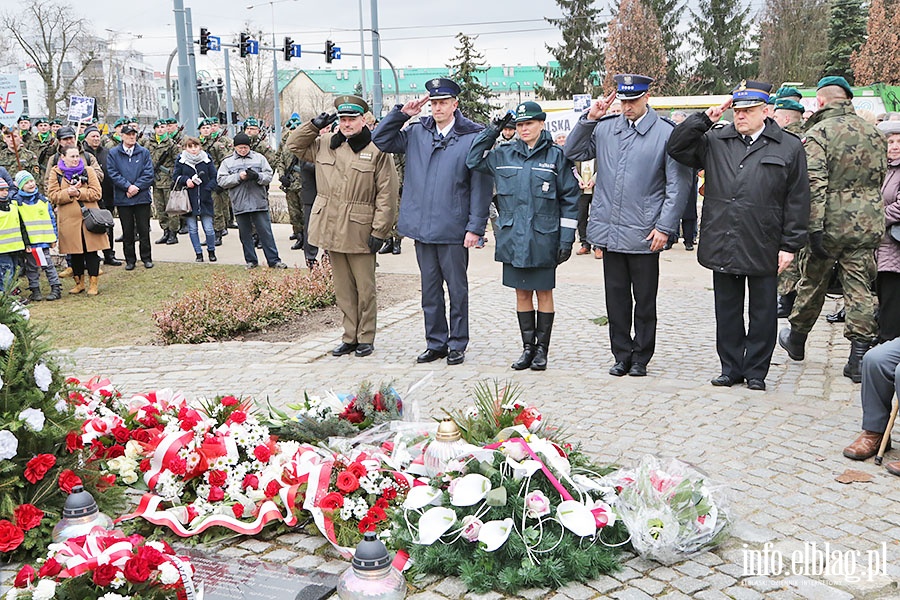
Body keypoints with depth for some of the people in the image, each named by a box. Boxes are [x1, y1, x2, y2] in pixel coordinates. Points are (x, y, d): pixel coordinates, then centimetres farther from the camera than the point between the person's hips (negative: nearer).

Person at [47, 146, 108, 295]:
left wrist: (79, 192, -15)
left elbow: (96, 193, -4)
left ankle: (94, 284, 6)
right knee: (75, 253, 7)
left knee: (91, 251, -2)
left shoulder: (88, 171, 5)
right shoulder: (55, 173, 6)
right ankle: (79, 283, 21)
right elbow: (53, 196, -1)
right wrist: (68, 193, -17)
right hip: (69, 220, 1)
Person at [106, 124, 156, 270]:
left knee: (144, 230, 4)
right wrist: (128, 186, -14)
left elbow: (149, 174, -2)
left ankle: (146, 258, 15)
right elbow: (113, 174, -4)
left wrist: (136, 187, -12)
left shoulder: (144, 152, 4)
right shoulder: (113, 153, 3)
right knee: (127, 231, 6)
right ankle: (130, 260, 15)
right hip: (122, 198, 0)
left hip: (142, 197, 0)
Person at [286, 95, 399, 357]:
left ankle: (365, 338, 15)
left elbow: (386, 195, -8)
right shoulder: (324, 144, 11)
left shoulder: (377, 150, -6)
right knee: (343, 289, 12)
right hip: (331, 230, 5)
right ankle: (350, 337, 21)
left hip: (360, 231, -5)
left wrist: (379, 231, -12)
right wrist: (314, 125, 8)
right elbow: (294, 144, 24)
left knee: (365, 289, 3)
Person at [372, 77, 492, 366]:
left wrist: (475, 226, -12)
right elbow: (380, 140, 13)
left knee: (457, 288, 8)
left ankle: (457, 344, 19)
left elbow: (481, 185, -7)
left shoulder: (472, 137, -5)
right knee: (430, 290, 12)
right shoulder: (416, 133, 8)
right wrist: (401, 113, 1)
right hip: (422, 227, 5)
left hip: (453, 230, -4)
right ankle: (436, 343, 24)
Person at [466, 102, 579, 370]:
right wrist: (492, 131, 3)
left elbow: (570, 198, -2)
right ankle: (528, 348, 20)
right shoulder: (504, 155, 7)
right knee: (522, 293, 10)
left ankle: (542, 349, 16)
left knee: (543, 293, 6)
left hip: (543, 238, -3)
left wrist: (566, 239, -6)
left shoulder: (556, 155, -2)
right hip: (513, 239, 3)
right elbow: (473, 160, 13)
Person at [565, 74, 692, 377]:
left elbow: (678, 184, -5)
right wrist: (589, 119, -2)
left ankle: (641, 358, 22)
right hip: (610, 231, 4)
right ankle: (622, 355, 23)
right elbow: (573, 153, 10)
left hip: (644, 234, -3)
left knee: (644, 301, 8)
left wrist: (665, 227, -10)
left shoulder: (666, 133, -4)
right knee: (616, 297, 11)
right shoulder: (604, 128, 7)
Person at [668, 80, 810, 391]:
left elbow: (798, 201, 1)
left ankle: (756, 371, 21)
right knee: (727, 310, 11)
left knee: (763, 313, 8)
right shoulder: (714, 141, 8)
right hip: (722, 246, 2)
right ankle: (731, 368, 23)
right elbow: (677, 148, 2)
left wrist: (790, 245, -4)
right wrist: (704, 119, -4)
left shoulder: (789, 147, 2)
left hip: (764, 248, -2)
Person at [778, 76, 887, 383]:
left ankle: (796, 340, 31)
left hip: (832, 221, -4)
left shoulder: (817, 133, -9)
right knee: (860, 287, 5)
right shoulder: (874, 134, 10)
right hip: (868, 224, 4)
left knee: (812, 282, 13)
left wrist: (814, 228, -20)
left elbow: (814, 184, -19)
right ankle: (859, 356, 4)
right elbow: (880, 178, 16)